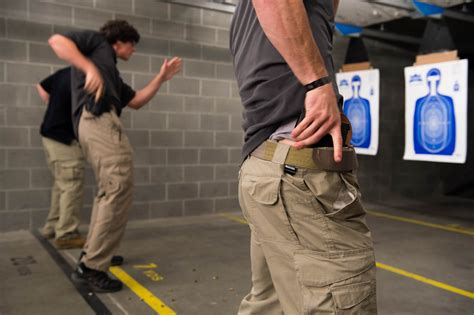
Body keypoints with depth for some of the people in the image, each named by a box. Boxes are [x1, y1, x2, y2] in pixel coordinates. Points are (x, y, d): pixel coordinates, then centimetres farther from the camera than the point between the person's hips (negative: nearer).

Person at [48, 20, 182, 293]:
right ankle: (93, 267, -10)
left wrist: (161, 78, 28)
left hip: (98, 122, 10)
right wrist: (89, 67, -16)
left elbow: (135, 101, 32)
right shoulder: (96, 42, 14)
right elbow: (57, 41, -2)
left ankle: (91, 260, 24)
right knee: (120, 189, -14)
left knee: (111, 192, 17)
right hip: (98, 119, -10)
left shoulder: (111, 72, 36)